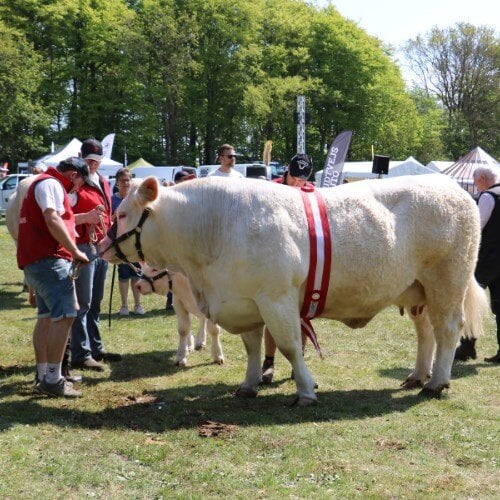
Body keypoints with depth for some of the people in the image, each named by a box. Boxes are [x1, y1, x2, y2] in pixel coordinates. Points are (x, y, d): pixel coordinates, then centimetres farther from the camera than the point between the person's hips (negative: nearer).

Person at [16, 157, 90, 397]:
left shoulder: (43, 183, 26)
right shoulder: (51, 183, -8)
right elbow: (53, 220, -22)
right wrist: (75, 251, -19)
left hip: (35, 260, 11)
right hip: (49, 259, -11)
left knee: (47, 316, 14)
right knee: (64, 315, -14)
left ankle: (43, 377, 18)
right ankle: (53, 380, -15)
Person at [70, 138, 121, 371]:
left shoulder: (103, 183, 16)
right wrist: (87, 217, -26)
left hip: (102, 247, 8)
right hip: (83, 247, -8)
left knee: (95, 303, 15)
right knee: (83, 303, -7)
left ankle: (96, 349, 22)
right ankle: (81, 355, -5)